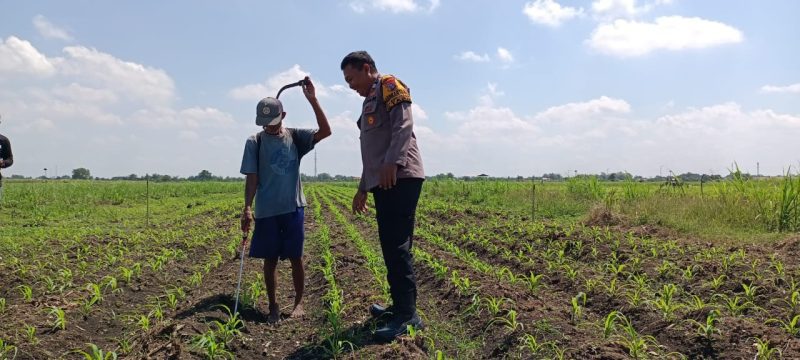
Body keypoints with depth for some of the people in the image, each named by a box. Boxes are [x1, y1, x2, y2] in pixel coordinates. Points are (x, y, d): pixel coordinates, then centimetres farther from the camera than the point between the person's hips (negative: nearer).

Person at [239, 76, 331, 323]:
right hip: (266, 211, 0)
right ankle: (273, 306, 22)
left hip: (293, 208, 0)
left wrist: (312, 99, -17)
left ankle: (299, 302, 22)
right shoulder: (254, 142, 0)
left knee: (296, 258, 5)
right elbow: (252, 178, -2)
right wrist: (247, 208, -12)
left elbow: (325, 131, -12)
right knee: (270, 260, 7)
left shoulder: (295, 136, 2)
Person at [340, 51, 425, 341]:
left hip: (400, 179, -10)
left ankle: (408, 316, -10)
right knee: (390, 247, 11)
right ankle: (400, 306, 20)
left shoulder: (390, 86, 1)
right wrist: (362, 188, 29)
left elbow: (404, 126, -16)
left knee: (397, 247, -13)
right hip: (383, 183, 10)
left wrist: (393, 163, -29)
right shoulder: (370, 101, 29)